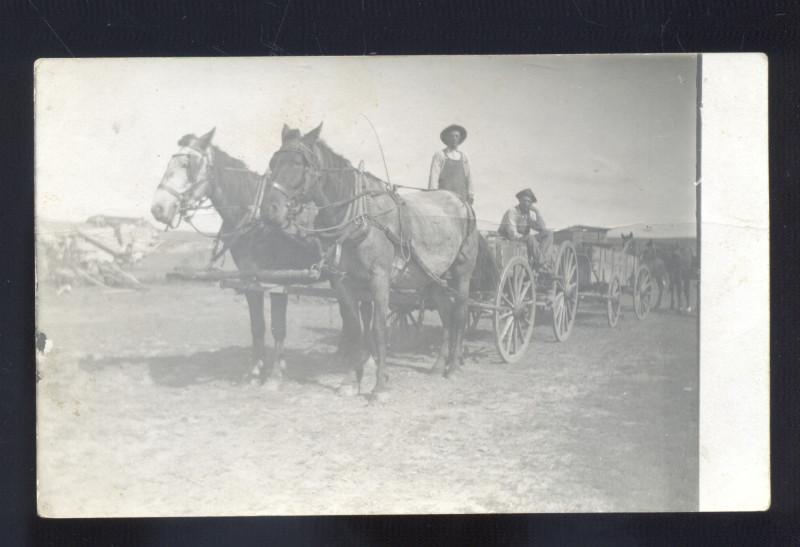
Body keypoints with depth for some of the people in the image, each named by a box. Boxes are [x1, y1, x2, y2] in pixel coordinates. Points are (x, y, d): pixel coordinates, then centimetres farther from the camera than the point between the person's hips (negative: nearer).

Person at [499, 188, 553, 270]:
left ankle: (545, 259, -28)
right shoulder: (512, 212, -15)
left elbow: (542, 228, 1)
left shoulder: (531, 212, 6)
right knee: (530, 238, -36)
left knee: (548, 233, -10)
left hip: (526, 238, 8)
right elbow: (512, 234, -22)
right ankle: (540, 263, -26)